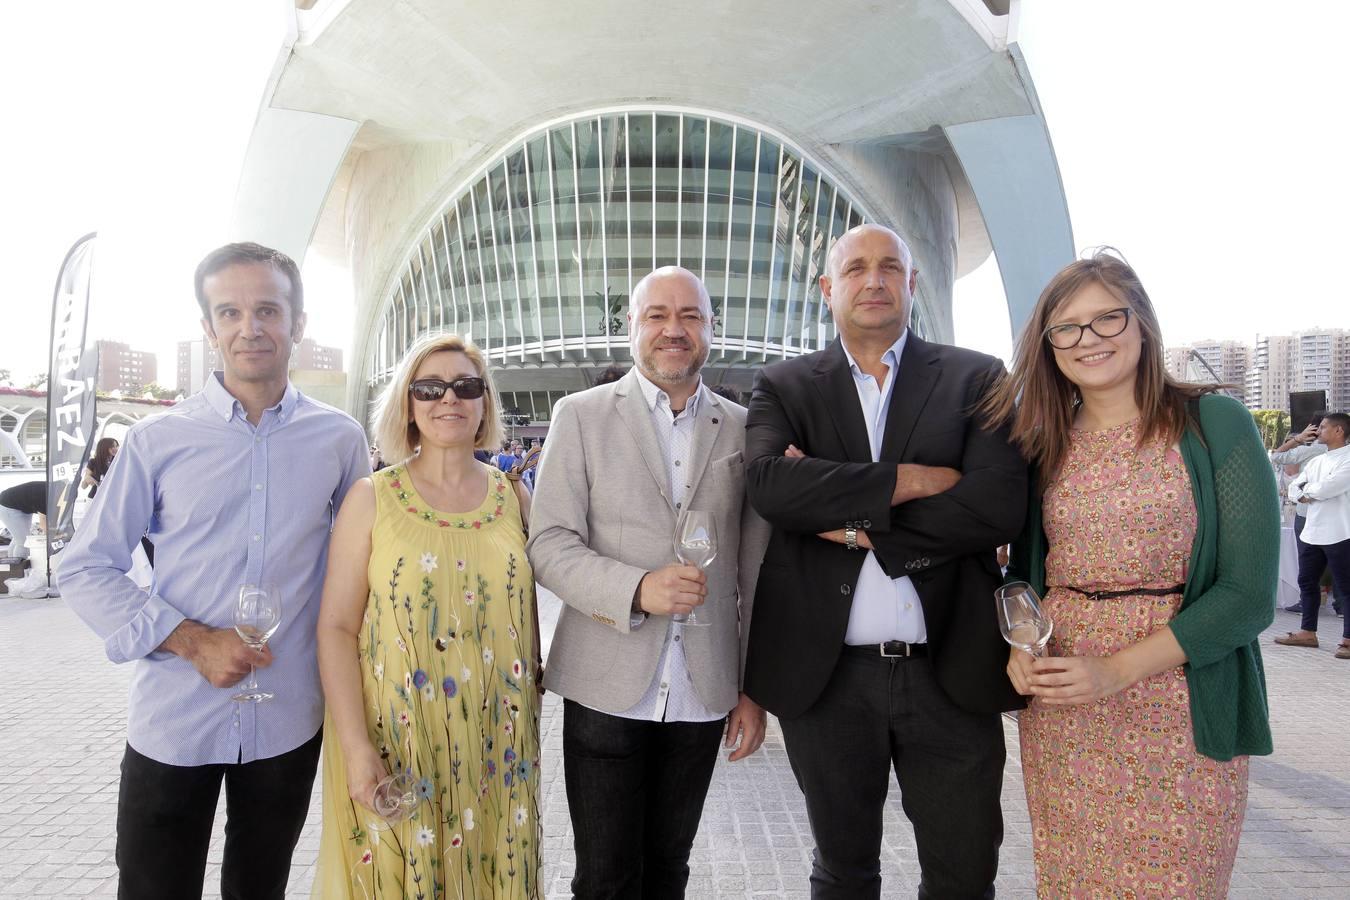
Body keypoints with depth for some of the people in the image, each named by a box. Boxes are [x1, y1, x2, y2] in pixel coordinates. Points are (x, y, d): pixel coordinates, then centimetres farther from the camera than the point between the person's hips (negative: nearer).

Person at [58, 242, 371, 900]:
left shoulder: (338, 438, -1)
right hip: (172, 722, -1)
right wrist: (192, 641, -15)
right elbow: (84, 569, -2)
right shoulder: (158, 439, -4)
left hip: (289, 722, 1)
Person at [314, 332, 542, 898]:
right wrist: (356, 747, -14)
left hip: (495, 746, 3)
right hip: (395, 748, -2)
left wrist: (531, 713, 12)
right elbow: (337, 627, -7)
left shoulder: (514, 499, 3)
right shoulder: (372, 498, -5)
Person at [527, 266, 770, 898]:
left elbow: (754, 569, 7)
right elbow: (549, 544, -5)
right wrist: (636, 589, -21)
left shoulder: (741, 430, 6)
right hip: (607, 687, -2)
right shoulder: (581, 416, 0)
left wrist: (755, 690, 6)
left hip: (704, 695, 2)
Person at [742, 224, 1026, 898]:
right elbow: (767, 484, -16)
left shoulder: (977, 380, 2)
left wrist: (856, 525, -13)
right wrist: (906, 480, -16)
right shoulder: (783, 386, 4)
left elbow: (997, 505, -12)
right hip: (827, 672, 0)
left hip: (951, 671, 0)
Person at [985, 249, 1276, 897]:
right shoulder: (1043, 442, 6)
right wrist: (1019, 644, -5)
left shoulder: (1216, 424, -5)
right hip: (1056, 713, 3)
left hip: (1180, 709, -3)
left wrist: (1119, 669, -18)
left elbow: (1250, 594, -10)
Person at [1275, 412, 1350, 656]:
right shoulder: (1315, 461, 15)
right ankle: (1308, 632, 23)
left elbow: (1329, 487, -21)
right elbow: (1293, 489, 13)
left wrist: (1306, 489, -2)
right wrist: (1301, 495, -9)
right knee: (1307, 582, 13)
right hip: (1311, 533, 8)